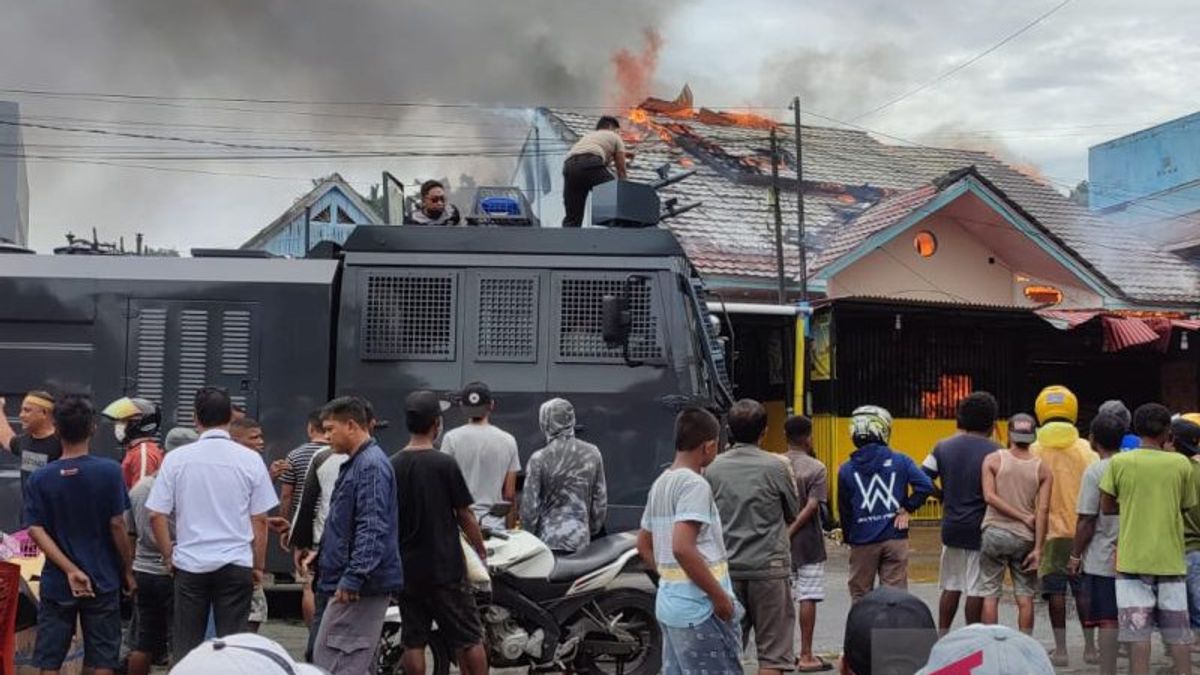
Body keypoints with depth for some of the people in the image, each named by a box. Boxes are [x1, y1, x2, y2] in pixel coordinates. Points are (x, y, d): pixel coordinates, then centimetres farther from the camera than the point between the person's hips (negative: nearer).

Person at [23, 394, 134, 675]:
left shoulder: (40, 478, -4)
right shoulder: (109, 471, -10)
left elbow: (36, 531, -10)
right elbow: (117, 526, -9)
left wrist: (71, 570, -12)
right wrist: (128, 571, 2)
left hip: (56, 583, 1)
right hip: (102, 581, -1)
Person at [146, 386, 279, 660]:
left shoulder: (176, 458, -2)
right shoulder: (250, 460, -3)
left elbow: (157, 515, -1)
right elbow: (259, 520, 0)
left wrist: (169, 556, 12)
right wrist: (258, 566, 10)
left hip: (189, 563, 1)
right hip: (236, 565, 0)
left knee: (185, 648, 10)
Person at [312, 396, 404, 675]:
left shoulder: (371, 466, -16)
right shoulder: (357, 463, 18)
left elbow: (372, 529, -24)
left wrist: (352, 578, -26)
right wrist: (322, 554, 27)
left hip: (359, 587, -11)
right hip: (355, 581, 11)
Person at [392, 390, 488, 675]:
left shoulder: (391, 466, 2)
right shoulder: (445, 464, -12)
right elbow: (465, 516, -7)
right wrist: (481, 550, 7)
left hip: (406, 568, 5)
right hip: (446, 567, -5)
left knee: (413, 641, 8)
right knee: (468, 640, 5)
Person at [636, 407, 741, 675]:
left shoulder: (660, 484, 12)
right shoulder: (695, 484, -15)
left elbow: (644, 546, 20)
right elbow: (683, 548, -26)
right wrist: (720, 597, -19)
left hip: (668, 602, 9)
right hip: (700, 607, -9)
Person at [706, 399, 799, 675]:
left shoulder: (713, 469, 1)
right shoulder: (775, 467, -7)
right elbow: (793, 515, 6)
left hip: (728, 568, 4)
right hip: (768, 567, -3)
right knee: (772, 653, 0)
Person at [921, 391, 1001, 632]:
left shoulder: (942, 448, 5)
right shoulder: (993, 452, -9)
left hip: (951, 528, 5)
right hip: (980, 529, -5)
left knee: (951, 587, 15)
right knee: (976, 590, 2)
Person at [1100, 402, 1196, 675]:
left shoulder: (1119, 463, -4)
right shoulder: (1181, 464, -1)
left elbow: (1106, 507, 1)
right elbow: (1185, 506, 8)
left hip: (1133, 559, -1)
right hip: (1171, 559, 1)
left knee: (1138, 632, 2)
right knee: (1178, 633, 11)